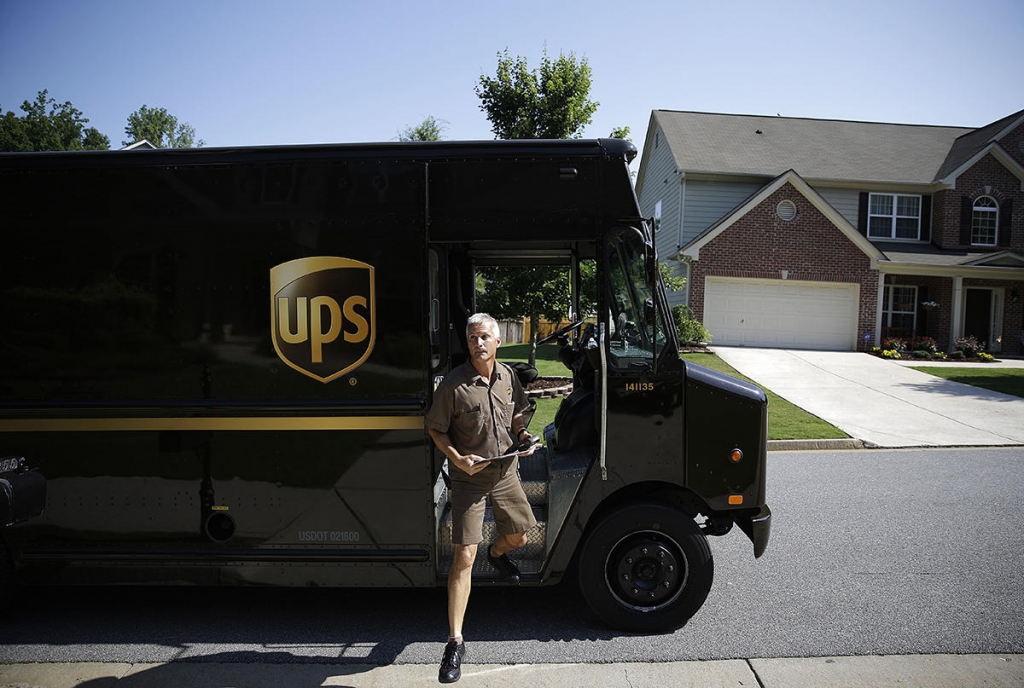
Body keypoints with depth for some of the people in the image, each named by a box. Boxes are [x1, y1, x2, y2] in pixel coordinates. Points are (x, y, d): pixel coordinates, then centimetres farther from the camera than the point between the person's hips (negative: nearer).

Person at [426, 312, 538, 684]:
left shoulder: (508, 377, 0)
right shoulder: (454, 384, -17)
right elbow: (436, 430, -8)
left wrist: (523, 435, -5)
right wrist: (458, 459, -22)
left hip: (506, 473, 5)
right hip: (469, 478, -5)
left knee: (519, 534, 20)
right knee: (464, 556, -7)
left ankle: (497, 553, 59)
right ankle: (455, 642, 3)